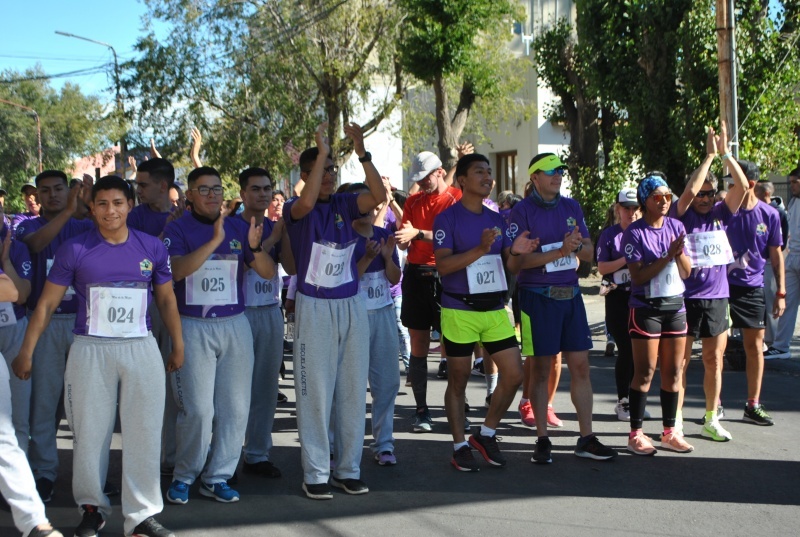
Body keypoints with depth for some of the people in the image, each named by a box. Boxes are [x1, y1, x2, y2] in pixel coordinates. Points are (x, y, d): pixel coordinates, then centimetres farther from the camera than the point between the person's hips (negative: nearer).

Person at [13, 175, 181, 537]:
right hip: (90, 351, -1)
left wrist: (178, 345, 13)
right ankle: (92, 508, 23)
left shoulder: (152, 247, 4)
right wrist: (26, 351, -2)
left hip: (141, 349, 1)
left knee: (144, 433, 1)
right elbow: (47, 304, 1)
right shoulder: (75, 249, -2)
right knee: (90, 433, 6)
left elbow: (166, 300, 13)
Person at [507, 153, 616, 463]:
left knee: (580, 366, 5)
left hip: (571, 294, 5)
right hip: (537, 297, -5)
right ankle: (542, 440, 12)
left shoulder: (571, 207, 10)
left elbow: (589, 254, 11)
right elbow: (514, 262, -15)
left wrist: (578, 245, -12)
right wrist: (559, 251, -21)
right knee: (541, 369, 2)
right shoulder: (522, 211, -6)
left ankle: (586, 439, 13)